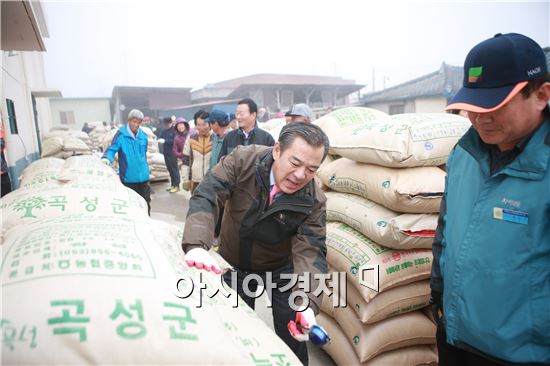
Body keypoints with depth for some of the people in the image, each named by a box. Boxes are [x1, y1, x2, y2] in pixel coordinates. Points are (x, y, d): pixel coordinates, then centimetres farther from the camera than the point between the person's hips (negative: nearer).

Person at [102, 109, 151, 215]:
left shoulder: (143, 136, 6)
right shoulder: (121, 134, -8)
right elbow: (112, 149, -13)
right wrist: (107, 158, -34)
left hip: (143, 176, 4)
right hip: (128, 177, -4)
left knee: (145, 202, 14)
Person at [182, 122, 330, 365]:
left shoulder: (314, 201, -25)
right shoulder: (243, 161, -27)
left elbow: (311, 251, -30)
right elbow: (205, 197, -34)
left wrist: (307, 303, -46)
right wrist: (196, 244, -51)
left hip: (282, 266, 0)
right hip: (234, 264, 1)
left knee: (292, 335, 4)